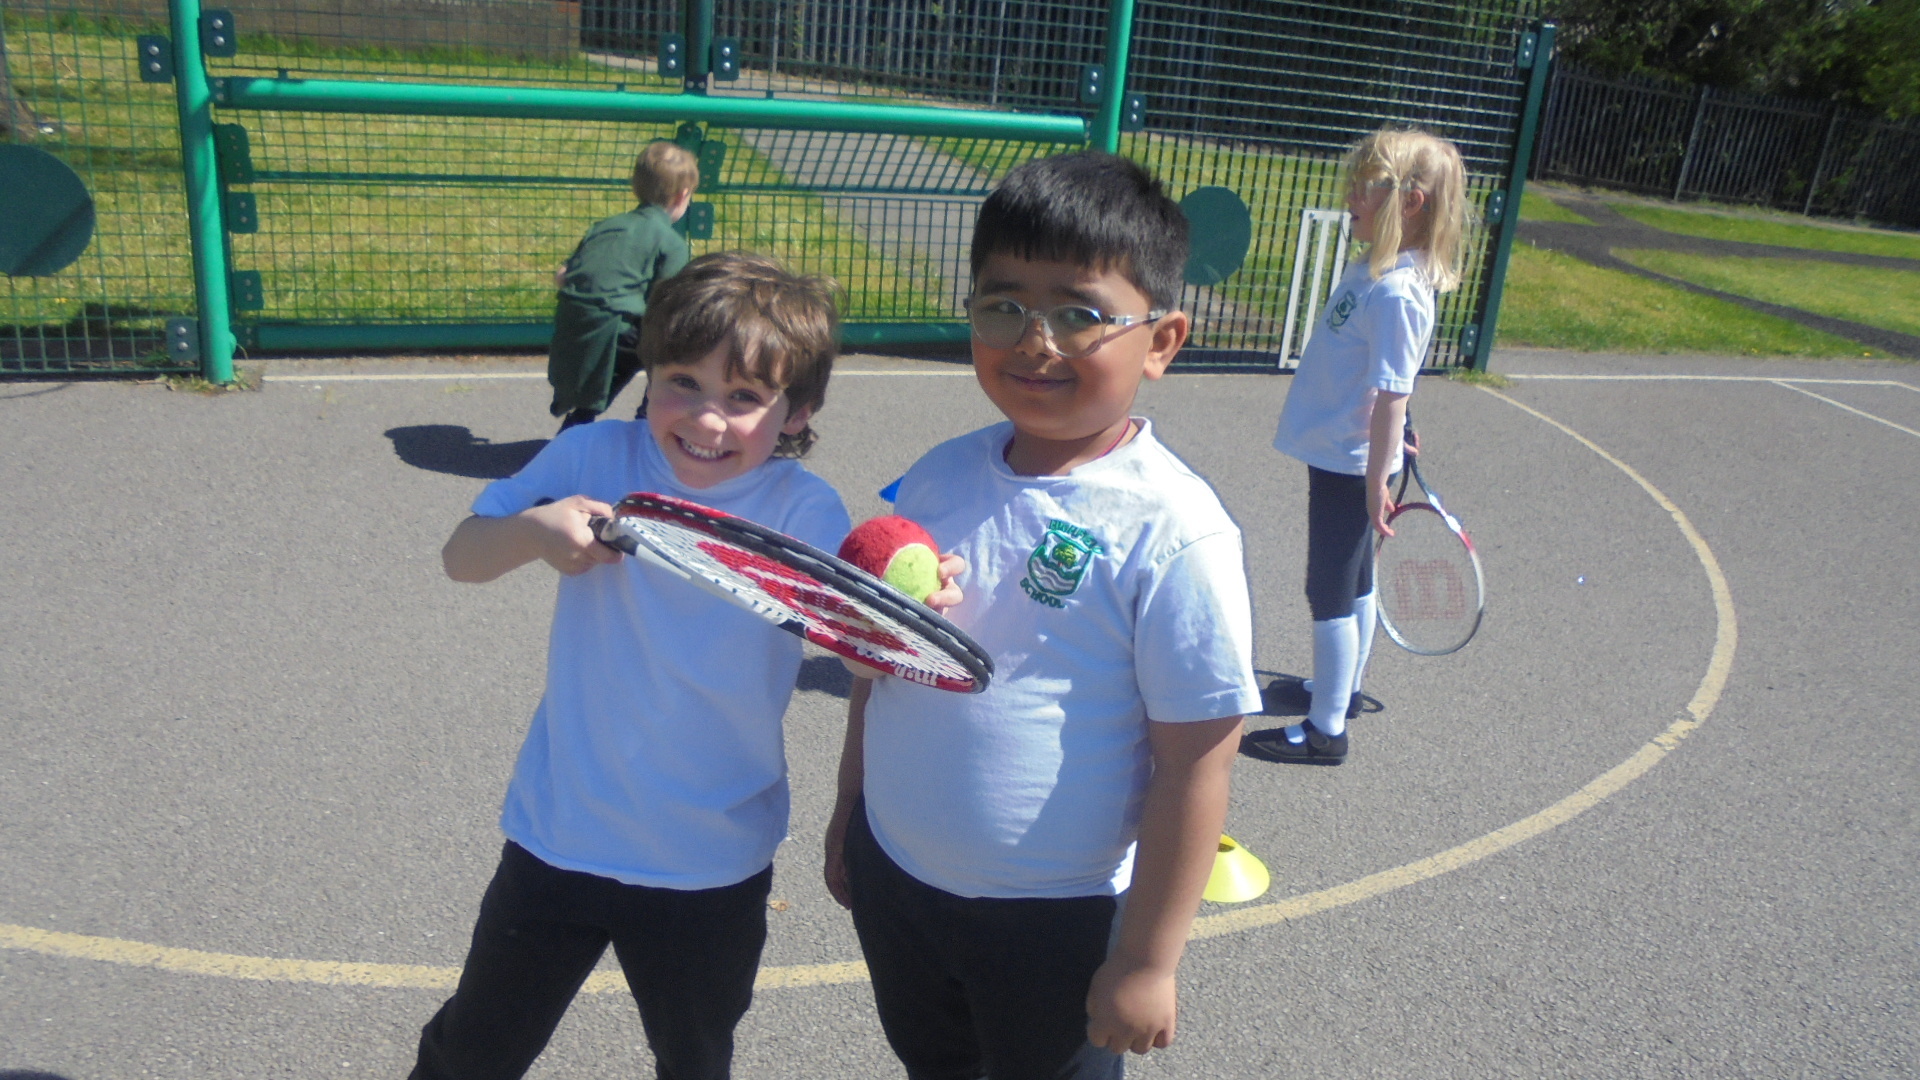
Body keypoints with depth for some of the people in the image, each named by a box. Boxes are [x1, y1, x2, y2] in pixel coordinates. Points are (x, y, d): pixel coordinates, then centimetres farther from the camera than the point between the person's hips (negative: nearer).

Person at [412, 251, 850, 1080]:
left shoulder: (805, 512, -14)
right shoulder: (594, 459, -11)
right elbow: (461, 558, -5)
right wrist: (534, 530, -27)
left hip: (714, 866, -1)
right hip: (558, 835, 1)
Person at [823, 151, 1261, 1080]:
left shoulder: (1173, 533, -22)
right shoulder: (941, 476, -4)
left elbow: (1196, 763, -19)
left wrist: (1146, 959, -14)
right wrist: (849, 812, 14)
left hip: (1053, 923, -5)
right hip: (893, 880, 6)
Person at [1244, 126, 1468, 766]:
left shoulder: (1395, 292, -24)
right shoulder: (1371, 269, 4)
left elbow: (1391, 398, -24)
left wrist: (1375, 485, -22)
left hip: (1351, 467, -9)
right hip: (1337, 456, 9)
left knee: (1331, 594, 0)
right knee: (1354, 585, 21)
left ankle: (1325, 730, 12)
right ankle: (1342, 689, 37)